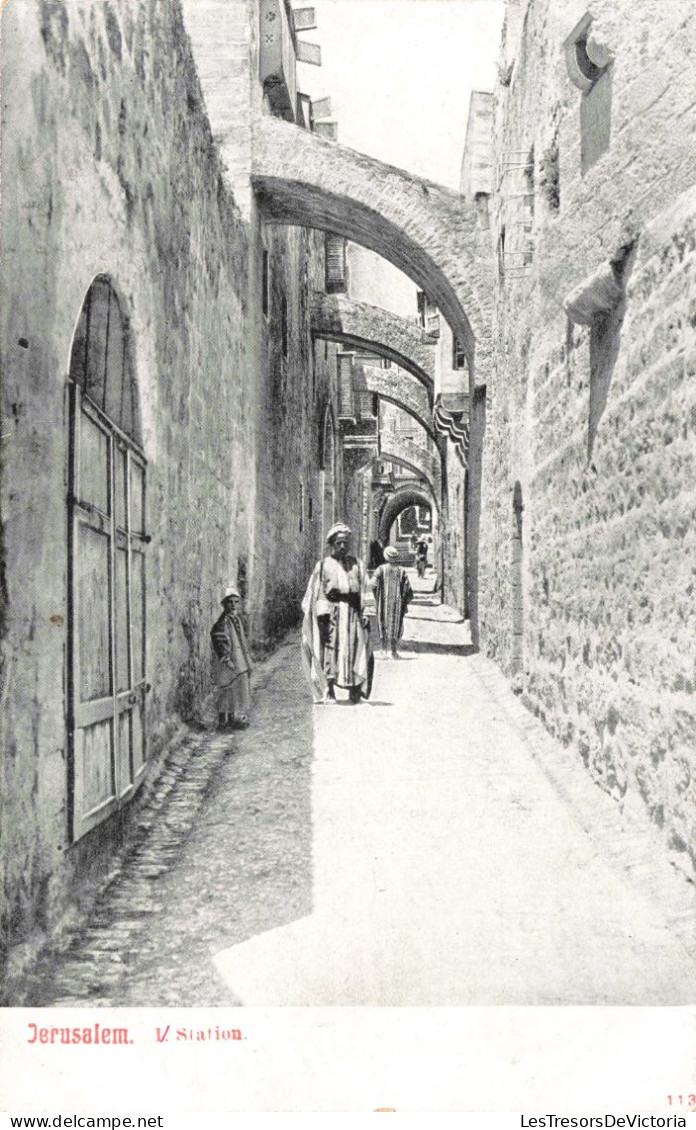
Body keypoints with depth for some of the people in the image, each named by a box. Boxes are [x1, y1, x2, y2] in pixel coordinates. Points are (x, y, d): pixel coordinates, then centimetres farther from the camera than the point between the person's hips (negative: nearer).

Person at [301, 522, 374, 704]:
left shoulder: (357, 564, 14)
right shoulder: (323, 565, 7)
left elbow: (364, 591, 9)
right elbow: (317, 593, 3)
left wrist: (365, 613, -2)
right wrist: (321, 616, -8)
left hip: (352, 613, 2)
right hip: (331, 612, -2)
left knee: (355, 649, -2)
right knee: (329, 650, -5)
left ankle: (355, 690, 6)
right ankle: (328, 692, 0)